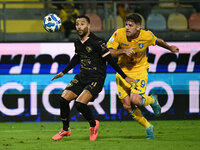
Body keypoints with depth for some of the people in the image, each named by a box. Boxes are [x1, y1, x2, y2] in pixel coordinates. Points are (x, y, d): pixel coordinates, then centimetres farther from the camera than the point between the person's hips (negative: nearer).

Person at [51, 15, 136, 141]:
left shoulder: (97, 42, -16)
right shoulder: (78, 43, 6)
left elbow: (110, 60, -13)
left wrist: (124, 77, -11)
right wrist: (63, 72, 33)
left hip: (96, 79, -7)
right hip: (82, 76, 7)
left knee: (80, 103, -23)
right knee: (64, 99, -4)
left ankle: (93, 125, 6)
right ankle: (65, 130, 16)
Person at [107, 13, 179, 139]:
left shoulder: (147, 36, -15)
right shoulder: (119, 34, -16)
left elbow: (158, 41, 8)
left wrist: (170, 48, 26)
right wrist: (124, 51, -31)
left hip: (140, 70, -2)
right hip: (123, 71, 2)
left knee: (135, 100, -23)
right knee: (127, 105, -4)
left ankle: (152, 100, 13)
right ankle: (148, 127, 18)